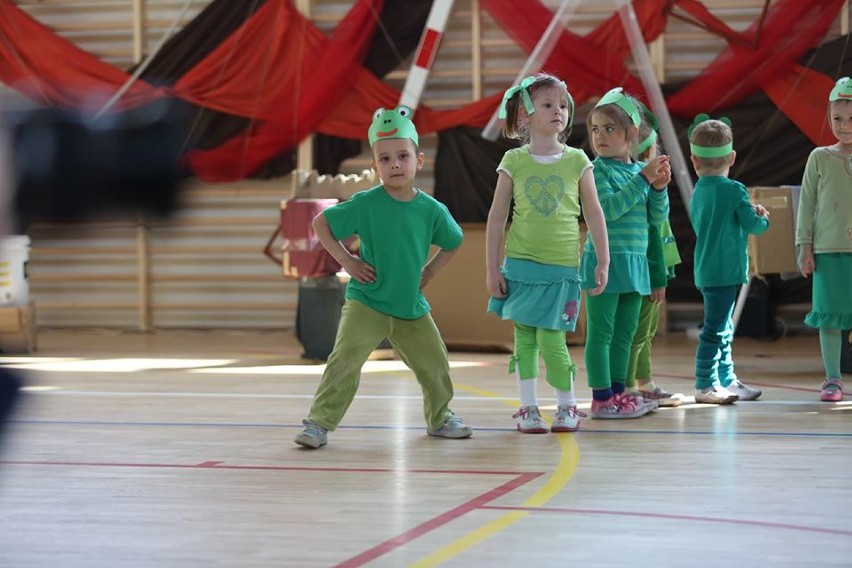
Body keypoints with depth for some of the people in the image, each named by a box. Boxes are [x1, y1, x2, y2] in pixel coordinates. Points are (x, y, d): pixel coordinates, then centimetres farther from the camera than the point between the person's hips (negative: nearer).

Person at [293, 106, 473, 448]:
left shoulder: (432, 210, -4)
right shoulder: (365, 204, -13)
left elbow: (453, 242, 16)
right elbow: (320, 223, -5)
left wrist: (430, 270, 6)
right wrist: (346, 260, -9)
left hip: (412, 306, 4)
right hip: (366, 303, -4)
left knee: (435, 365, 11)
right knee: (345, 360, -17)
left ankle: (440, 418, 34)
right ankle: (319, 422, -11)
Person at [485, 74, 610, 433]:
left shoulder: (577, 161, 1)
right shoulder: (513, 162, 0)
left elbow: (594, 214, 5)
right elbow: (497, 217, 3)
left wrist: (604, 263, 2)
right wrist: (492, 269, 1)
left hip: (561, 268, -1)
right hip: (521, 264, 1)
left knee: (550, 339, -5)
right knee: (524, 338, 4)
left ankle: (567, 407, 10)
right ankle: (528, 408, 13)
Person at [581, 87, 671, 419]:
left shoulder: (641, 169, 11)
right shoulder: (599, 169, -7)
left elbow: (658, 217, 10)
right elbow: (609, 208, -22)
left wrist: (659, 187, -8)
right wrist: (643, 179, -21)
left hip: (635, 261, 7)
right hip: (605, 258, -7)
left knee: (625, 332, 12)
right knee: (601, 332, -3)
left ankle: (618, 391, 19)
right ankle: (602, 398, -2)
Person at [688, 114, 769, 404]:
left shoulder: (698, 193, 10)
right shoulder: (734, 190, -13)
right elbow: (752, 225, -14)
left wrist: (749, 213, 17)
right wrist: (763, 218, 10)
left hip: (706, 270, 8)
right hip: (725, 270, -8)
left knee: (723, 329, 17)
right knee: (715, 329, -5)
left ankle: (727, 380, 25)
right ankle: (705, 385, -4)